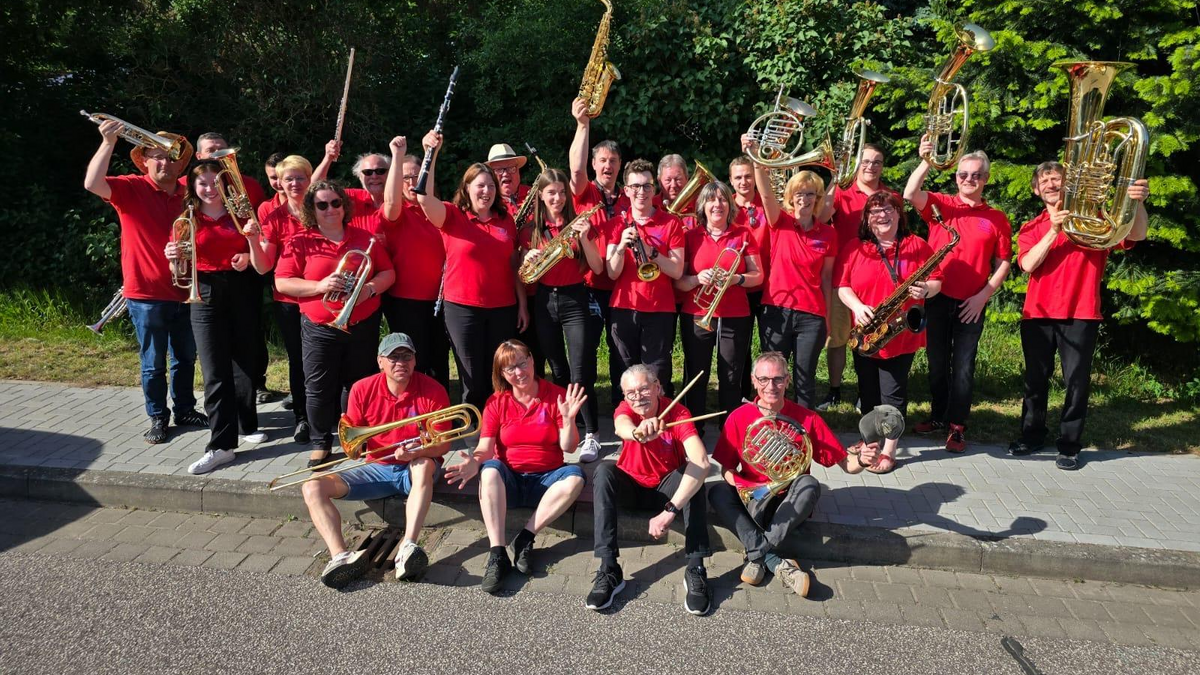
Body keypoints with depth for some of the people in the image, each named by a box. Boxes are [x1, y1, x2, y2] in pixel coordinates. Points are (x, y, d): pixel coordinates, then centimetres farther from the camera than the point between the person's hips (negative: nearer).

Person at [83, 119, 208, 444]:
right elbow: (92, 183, -24)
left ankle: (185, 410, 31)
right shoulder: (131, 188, -6)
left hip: (183, 292, 4)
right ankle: (157, 418, 20)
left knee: (186, 358, 16)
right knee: (153, 363, 6)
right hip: (146, 294, -4)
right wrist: (108, 142, -28)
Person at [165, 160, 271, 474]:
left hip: (240, 293, 1)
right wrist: (174, 257, -16)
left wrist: (253, 240, -19)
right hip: (206, 297, -1)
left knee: (245, 364, 11)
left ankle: (246, 425, 29)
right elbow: (181, 269, 5)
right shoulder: (187, 220, 4)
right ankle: (220, 445, -5)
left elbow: (262, 267, -1)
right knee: (215, 373, -5)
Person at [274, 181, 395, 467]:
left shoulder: (365, 238, 6)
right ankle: (321, 443, 16)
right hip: (319, 329, -1)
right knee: (318, 388, 1)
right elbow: (282, 282, -5)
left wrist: (370, 288, -14)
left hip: (363, 326, 2)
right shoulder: (299, 242, -1)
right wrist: (319, 286, -19)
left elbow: (388, 273, 7)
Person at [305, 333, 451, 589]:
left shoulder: (433, 390, -11)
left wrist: (417, 451, -31)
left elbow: (443, 444, -11)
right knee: (312, 488, -15)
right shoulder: (362, 390, -4)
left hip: (417, 469, -3)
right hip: (378, 469, 3)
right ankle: (340, 556, -37)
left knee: (425, 465, -39)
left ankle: (408, 549, -51)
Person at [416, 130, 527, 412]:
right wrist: (431, 154, -29)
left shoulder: (506, 220, 8)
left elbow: (513, 264, 10)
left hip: (504, 308, 3)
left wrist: (523, 304, 8)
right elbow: (424, 197, -21)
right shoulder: (452, 215, -2)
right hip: (462, 308, -3)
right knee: (473, 379, 4)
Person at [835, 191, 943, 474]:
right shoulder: (854, 249, 3)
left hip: (901, 334, -2)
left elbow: (936, 280, 2)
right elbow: (841, 284, 1)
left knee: (893, 392, 0)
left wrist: (926, 290, -21)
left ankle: (889, 450, 10)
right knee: (868, 390, 12)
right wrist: (857, 306, -16)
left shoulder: (917, 246, 0)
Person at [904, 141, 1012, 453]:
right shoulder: (940, 204, 3)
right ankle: (938, 417, 25)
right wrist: (926, 161, -28)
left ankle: (957, 427, 10)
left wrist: (984, 295, -7)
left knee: (963, 366, 2)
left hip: (971, 304, -1)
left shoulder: (997, 218, 5)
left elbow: (1002, 263, 4)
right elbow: (910, 194, -16)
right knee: (937, 362, 11)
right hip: (936, 298, 1)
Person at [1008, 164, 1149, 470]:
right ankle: (1032, 435, 25)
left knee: (1076, 382, 0)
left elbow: (1136, 235, -11)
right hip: (1037, 315, 2)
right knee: (1035, 379, 11)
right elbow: (1028, 264, -6)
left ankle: (1070, 445, 10)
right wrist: (1054, 231, -16)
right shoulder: (1032, 228, 10)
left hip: (1080, 316, -2)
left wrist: (1138, 202, -29)